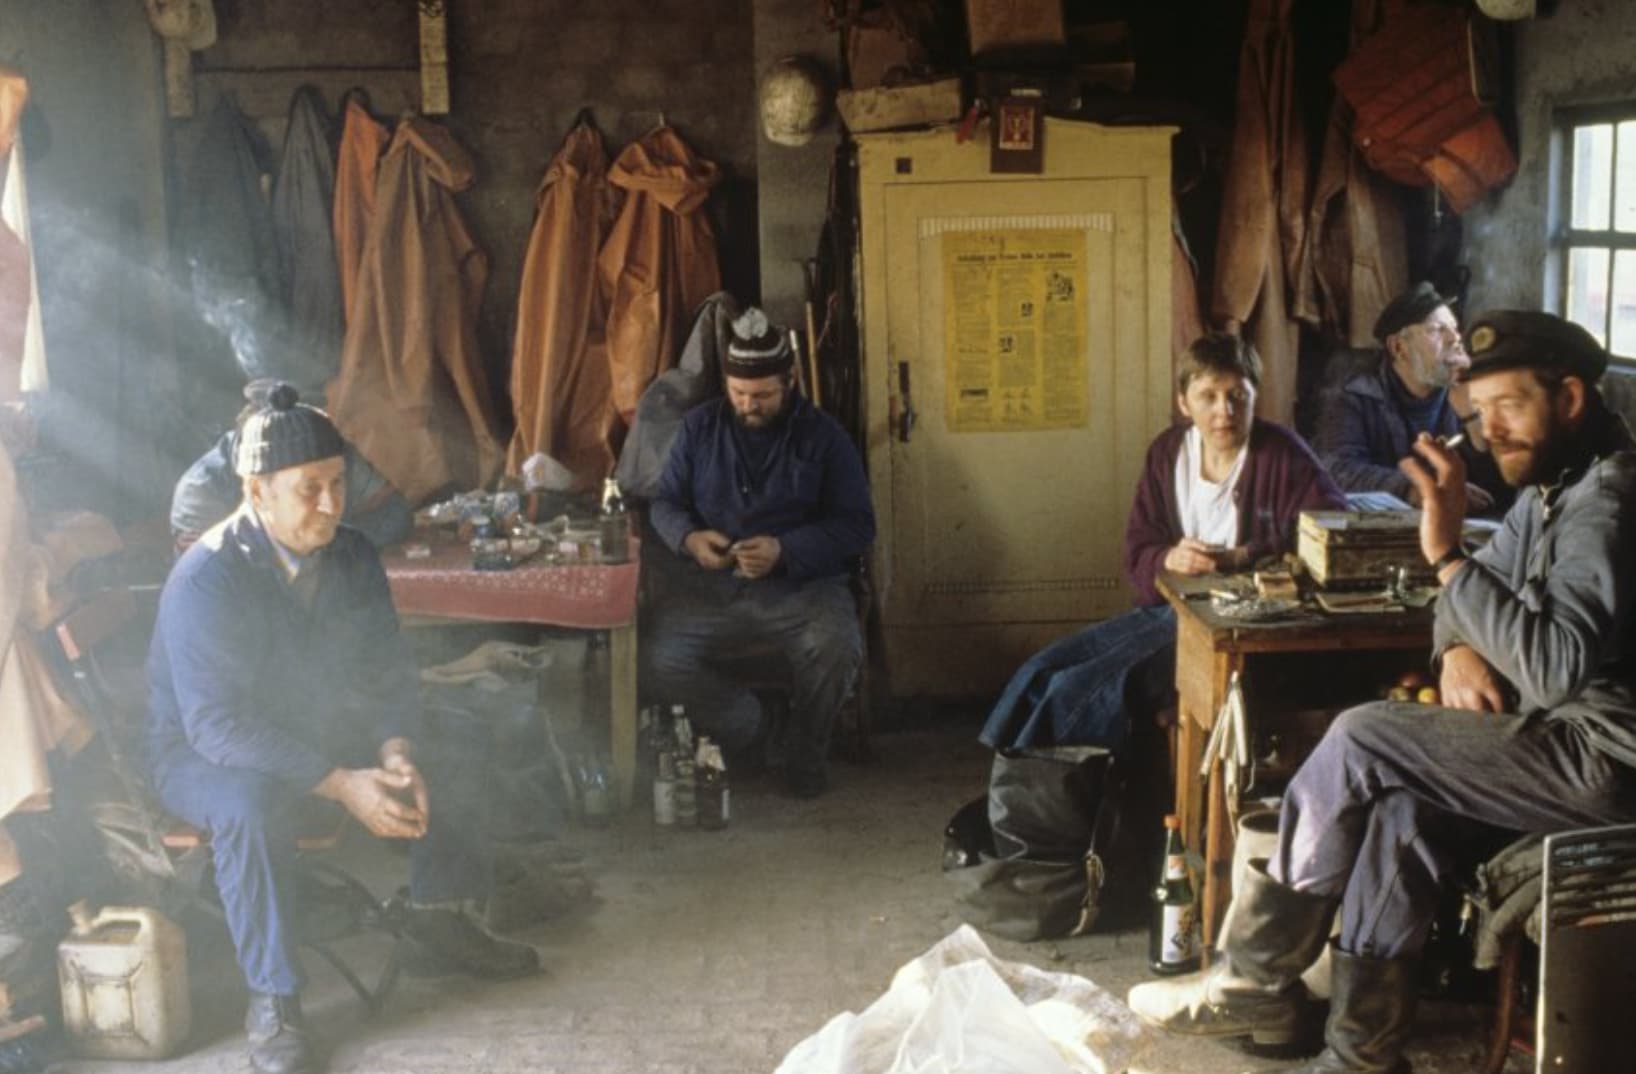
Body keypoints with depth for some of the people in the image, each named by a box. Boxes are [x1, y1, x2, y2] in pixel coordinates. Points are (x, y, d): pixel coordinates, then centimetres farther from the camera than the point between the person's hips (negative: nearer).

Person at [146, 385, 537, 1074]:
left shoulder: (351, 557, -5)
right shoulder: (206, 577, -26)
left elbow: (388, 672, 2)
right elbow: (216, 725, -31)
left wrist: (396, 750, -20)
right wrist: (341, 784, -37)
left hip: (323, 731, 6)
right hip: (202, 754, -6)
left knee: (448, 776, -6)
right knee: (251, 805, -38)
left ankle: (437, 929, 16)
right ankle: (273, 1004, -26)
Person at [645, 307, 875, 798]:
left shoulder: (823, 435, 0)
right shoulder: (699, 426, 8)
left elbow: (856, 525, -4)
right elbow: (665, 503, 12)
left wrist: (784, 551, -20)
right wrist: (690, 538, -12)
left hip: (803, 584, -2)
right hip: (711, 586, 2)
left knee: (837, 648, -33)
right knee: (660, 660, -25)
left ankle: (805, 750, 0)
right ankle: (743, 730, 7)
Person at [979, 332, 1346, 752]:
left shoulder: (1281, 455, -10)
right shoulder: (1168, 451, 7)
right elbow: (1137, 552, 7)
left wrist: (1242, 557, -27)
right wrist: (1168, 559, -18)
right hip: (1167, 608, 7)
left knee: (1086, 689, -22)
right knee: (1041, 673, -6)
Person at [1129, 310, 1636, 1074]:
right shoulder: (1550, 490, 13)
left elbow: (1559, 666, -29)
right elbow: (1478, 595, 20)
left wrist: (1448, 556, -30)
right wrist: (1460, 647, -4)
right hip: (1571, 735, 9)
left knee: (1363, 740, -15)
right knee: (1400, 805, -15)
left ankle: (1255, 978, -1)